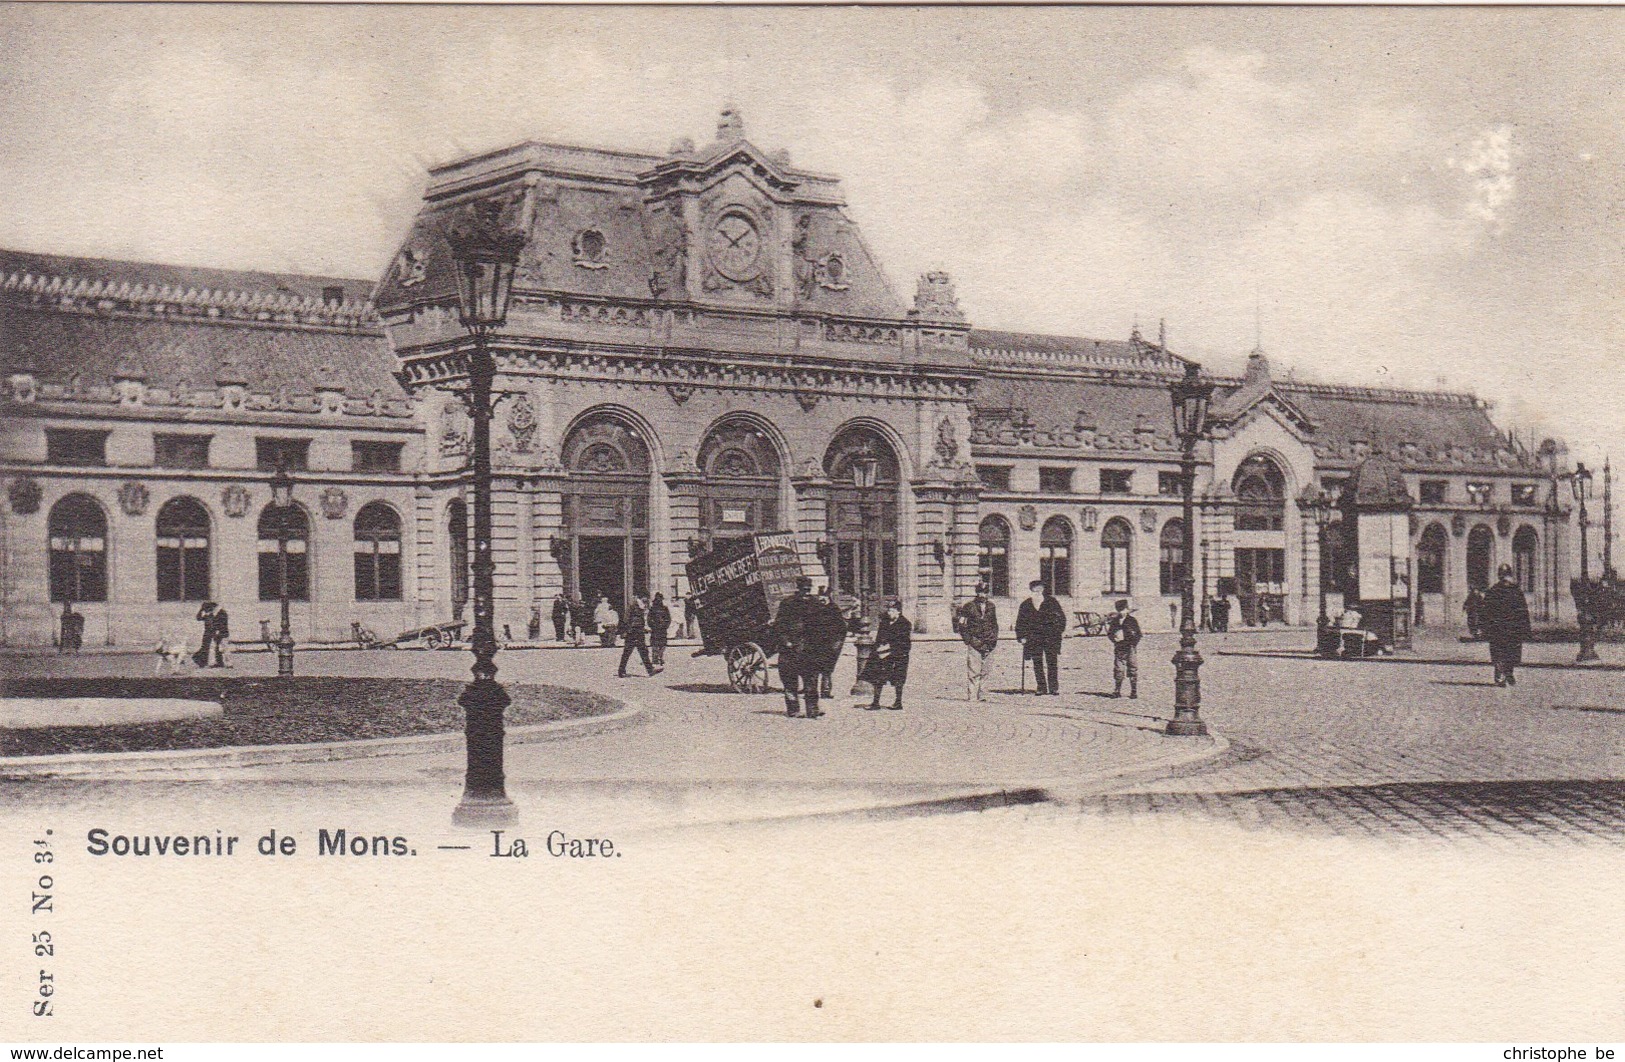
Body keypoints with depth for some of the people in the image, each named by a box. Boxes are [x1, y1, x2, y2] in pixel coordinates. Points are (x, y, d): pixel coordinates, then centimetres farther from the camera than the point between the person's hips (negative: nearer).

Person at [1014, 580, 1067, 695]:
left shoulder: (1052, 602, 2)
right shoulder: (1025, 606, 6)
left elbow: (1061, 617, 8)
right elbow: (1020, 623, 12)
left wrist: (1061, 631, -1)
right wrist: (1021, 637, 4)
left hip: (1051, 637, -2)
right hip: (1034, 638, 2)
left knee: (1052, 662, -5)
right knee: (1037, 664, 1)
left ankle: (1054, 687, 1)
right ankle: (1041, 688, 7)